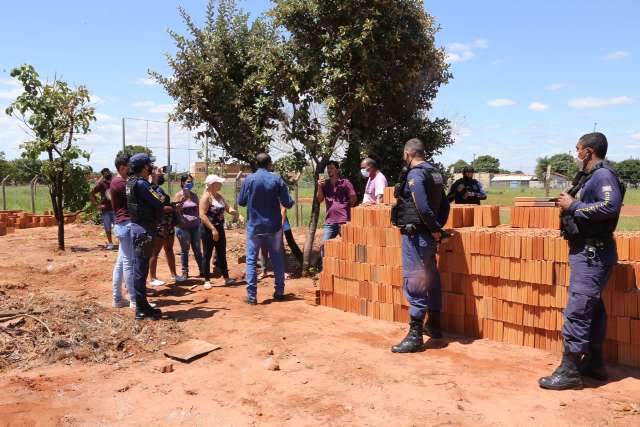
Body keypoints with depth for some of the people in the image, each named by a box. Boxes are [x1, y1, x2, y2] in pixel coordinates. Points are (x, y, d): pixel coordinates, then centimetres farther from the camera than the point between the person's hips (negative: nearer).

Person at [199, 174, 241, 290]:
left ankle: (226, 278, 22)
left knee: (222, 254, 13)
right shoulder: (206, 197, -15)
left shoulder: (219, 196, 10)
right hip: (208, 230, -8)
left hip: (220, 229, 8)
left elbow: (228, 208, 11)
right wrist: (213, 229, -25)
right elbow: (202, 215, -22)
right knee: (207, 255, 2)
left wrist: (234, 212, -12)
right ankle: (207, 280, 11)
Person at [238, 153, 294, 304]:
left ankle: (252, 296, 2)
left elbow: (241, 201, 1)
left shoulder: (249, 179, -7)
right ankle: (279, 292, 20)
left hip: (254, 226, -1)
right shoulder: (277, 179, -6)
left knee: (251, 260, 5)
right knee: (277, 259, 13)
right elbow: (288, 203, -7)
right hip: (273, 226, 1)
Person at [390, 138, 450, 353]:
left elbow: (423, 208, -23)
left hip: (415, 235, -9)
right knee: (431, 278, 18)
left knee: (414, 282, -6)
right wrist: (438, 227, 11)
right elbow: (444, 205, 14)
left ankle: (415, 335, -2)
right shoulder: (435, 173, 13)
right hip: (429, 235, 9)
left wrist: (435, 229, -10)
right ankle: (433, 326, 32)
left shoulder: (414, 174, -14)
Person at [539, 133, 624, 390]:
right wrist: (569, 203, 3)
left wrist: (573, 206, -22)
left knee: (577, 312, -8)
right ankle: (594, 363, 30)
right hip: (587, 252, 11)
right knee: (592, 309, 18)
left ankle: (569, 372, -1)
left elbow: (611, 205, -30)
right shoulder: (588, 176, 14)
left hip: (592, 254, -11)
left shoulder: (603, 175, -15)